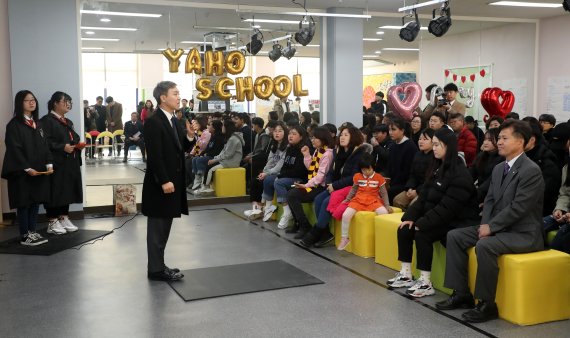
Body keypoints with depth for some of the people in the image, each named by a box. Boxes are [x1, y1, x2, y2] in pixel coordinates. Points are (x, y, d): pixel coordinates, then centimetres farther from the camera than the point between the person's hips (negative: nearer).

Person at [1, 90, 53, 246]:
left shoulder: (36, 123, 15)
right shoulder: (14, 124, -8)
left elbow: (44, 145, 13)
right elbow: (14, 149, -14)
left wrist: (49, 164, 0)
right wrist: (27, 168, -20)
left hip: (39, 170, 7)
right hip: (22, 172, -7)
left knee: (36, 201, 8)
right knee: (24, 203, -1)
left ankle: (33, 232, 17)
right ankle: (25, 236, 6)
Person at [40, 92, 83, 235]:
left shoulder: (68, 122, 19)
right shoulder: (46, 121, -7)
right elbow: (44, 142, -17)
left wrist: (78, 145, 2)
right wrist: (62, 147, -23)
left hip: (69, 163, 8)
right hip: (56, 163, -8)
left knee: (67, 190, 10)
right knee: (56, 191, -5)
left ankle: (64, 218, 18)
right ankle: (52, 222, 1)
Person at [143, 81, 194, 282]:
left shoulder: (174, 121, 13)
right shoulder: (153, 122, -15)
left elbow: (179, 149, 13)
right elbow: (154, 155, -20)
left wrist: (190, 136, -4)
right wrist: (164, 181, -23)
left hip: (173, 182, 9)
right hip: (160, 184, -9)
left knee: (164, 227, 15)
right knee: (158, 227, 0)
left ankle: (158, 265, 25)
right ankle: (156, 269, 9)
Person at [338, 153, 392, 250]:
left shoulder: (379, 177, 1)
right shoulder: (357, 176, 7)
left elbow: (383, 193, 5)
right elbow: (353, 190, 19)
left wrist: (387, 205, -3)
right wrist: (347, 199, 13)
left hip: (373, 201, -1)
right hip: (358, 200, 1)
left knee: (385, 213, -30)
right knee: (345, 215, -22)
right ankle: (344, 238, -4)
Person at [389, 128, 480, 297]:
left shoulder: (460, 174, -19)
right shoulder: (438, 167, 9)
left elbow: (447, 208, -24)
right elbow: (424, 196, 7)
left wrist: (422, 223, -22)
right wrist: (411, 217, -6)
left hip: (457, 222, -9)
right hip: (439, 218, 9)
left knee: (422, 234, -26)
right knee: (404, 229, -4)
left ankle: (426, 283, -16)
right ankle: (405, 275, 3)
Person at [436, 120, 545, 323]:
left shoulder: (531, 171, -16)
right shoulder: (499, 169, 11)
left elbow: (518, 207, -22)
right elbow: (489, 200, 13)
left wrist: (491, 227, -18)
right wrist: (485, 225, -4)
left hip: (523, 234, -9)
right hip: (497, 228, 9)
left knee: (485, 245, -33)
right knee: (454, 236, -1)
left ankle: (487, 305, -19)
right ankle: (461, 294, 3)